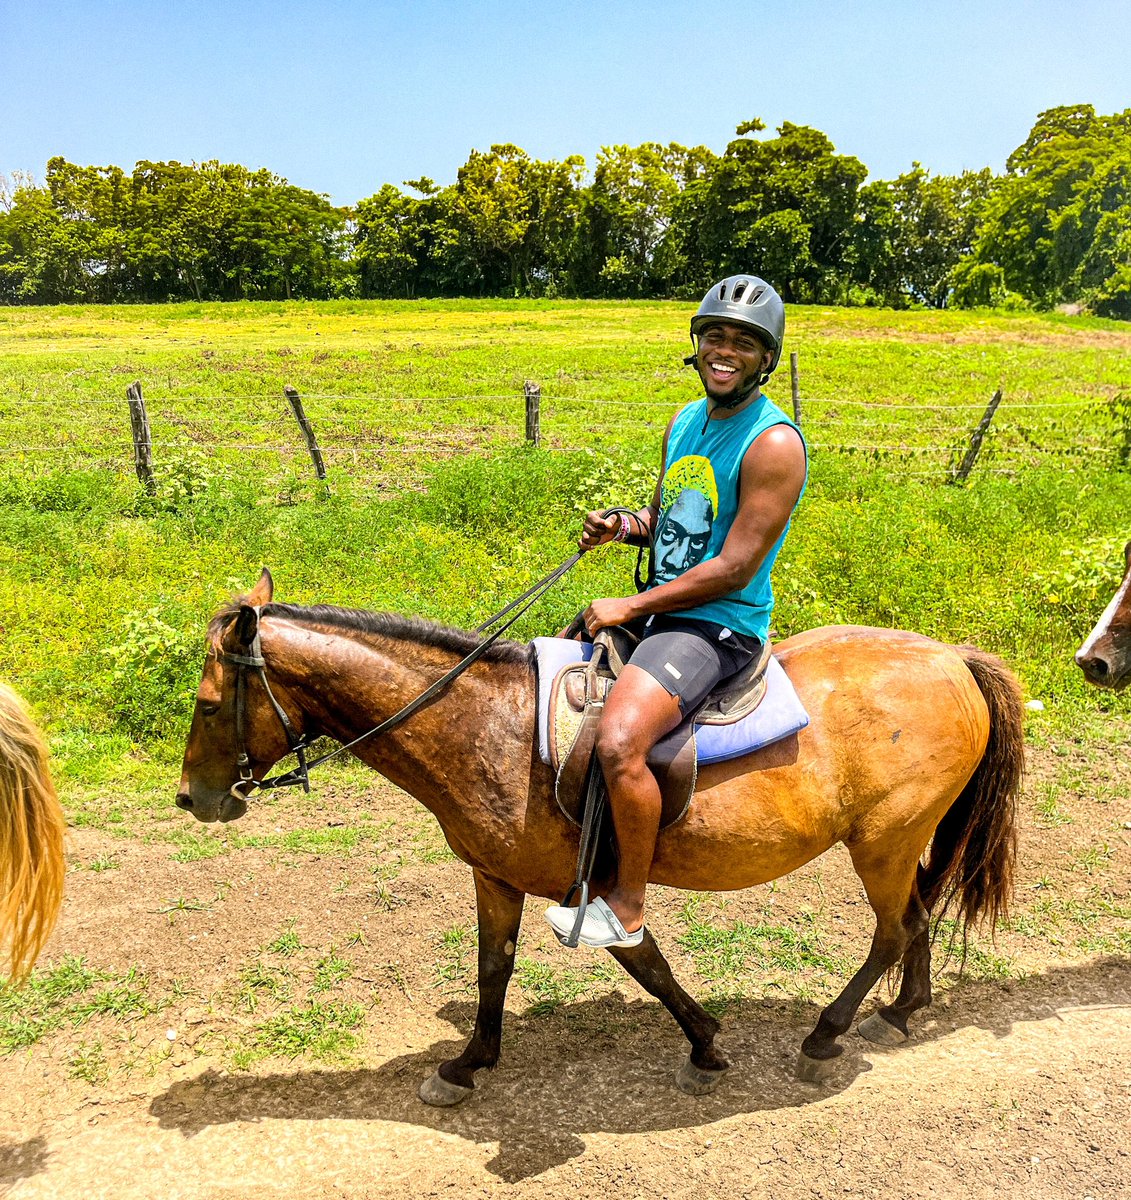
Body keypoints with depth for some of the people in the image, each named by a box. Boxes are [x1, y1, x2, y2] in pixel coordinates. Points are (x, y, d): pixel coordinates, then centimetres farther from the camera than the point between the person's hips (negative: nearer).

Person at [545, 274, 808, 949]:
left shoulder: (774, 444, -16)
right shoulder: (686, 423, 10)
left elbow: (734, 569, -21)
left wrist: (629, 607, -18)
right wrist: (623, 524, -1)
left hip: (718, 627, -9)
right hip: (660, 612, 10)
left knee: (619, 742, -31)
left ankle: (628, 909, -8)